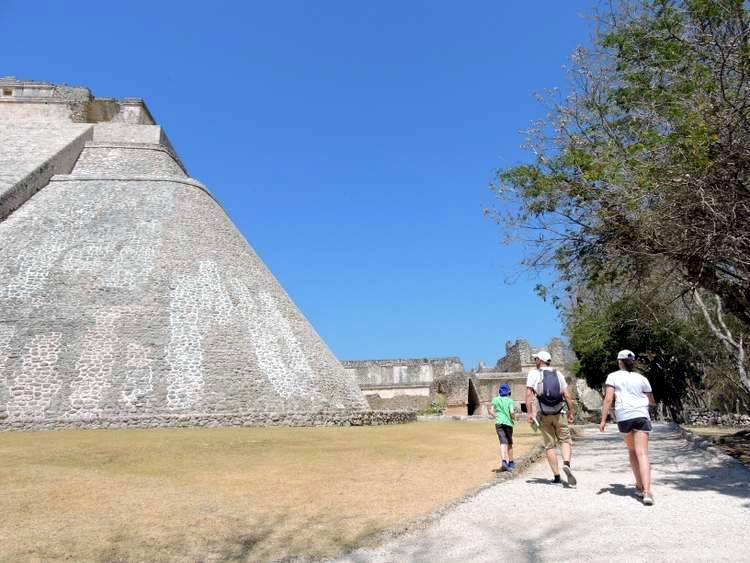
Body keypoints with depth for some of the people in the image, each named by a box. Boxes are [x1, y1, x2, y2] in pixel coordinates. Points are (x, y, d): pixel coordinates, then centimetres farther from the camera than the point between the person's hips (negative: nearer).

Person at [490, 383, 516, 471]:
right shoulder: (510, 401, 1)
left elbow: (492, 411, 4)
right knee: (509, 443, 16)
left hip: (499, 423, 1)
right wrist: (514, 418, 8)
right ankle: (511, 462, 28)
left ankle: (504, 461, -31)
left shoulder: (495, 400, 9)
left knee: (503, 442, -9)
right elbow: (512, 412, -12)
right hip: (508, 423, -1)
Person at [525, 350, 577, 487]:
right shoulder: (558, 374, 8)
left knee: (550, 445, 7)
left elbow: (529, 394, -12)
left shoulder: (534, 374, -1)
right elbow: (567, 396, 2)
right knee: (565, 440, 8)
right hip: (559, 413, 1)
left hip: (543, 415, -1)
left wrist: (529, 413, -12)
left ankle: (556, 476, 8)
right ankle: (566, 464, -18)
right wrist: (571, 413, 9)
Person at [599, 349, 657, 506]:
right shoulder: (642, 379, 13)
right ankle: (647, 491, -21)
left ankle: (639, 487, 24)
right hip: (641, 416, 0)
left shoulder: (613, 376, 7)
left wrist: (603, 420, -4)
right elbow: (652, 402, 22)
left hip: (623, 417, 0)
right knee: (642, 453, -8)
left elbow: (608, 399, -4)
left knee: (632, 450, 21)